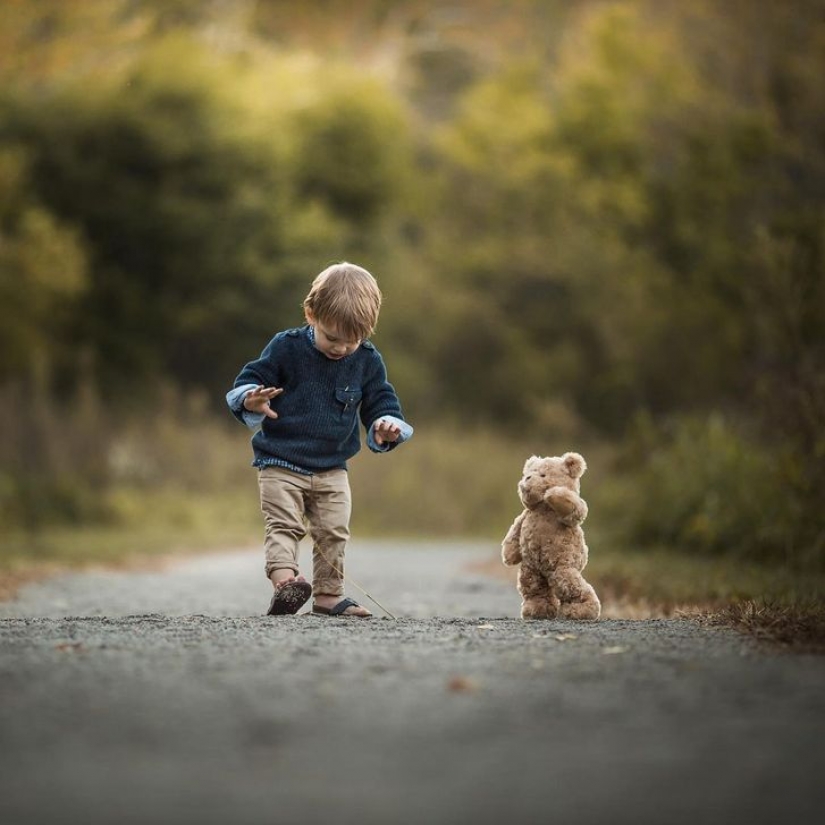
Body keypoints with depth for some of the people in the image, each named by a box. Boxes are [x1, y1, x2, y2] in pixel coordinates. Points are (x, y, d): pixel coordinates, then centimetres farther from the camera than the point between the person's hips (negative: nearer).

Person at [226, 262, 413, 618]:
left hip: (332, 469, 4)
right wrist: (251, 402, -30)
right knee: (284, 524, -15)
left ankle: (328, 594, 13)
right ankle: (284, 579, -29)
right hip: (281, 464, -3)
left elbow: (381, 401, 6)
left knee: (334, 531, 4)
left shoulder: (368, 361, -1)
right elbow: (251, 379, -6)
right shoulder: (286, 348, -10)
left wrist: (385, 427, -16)